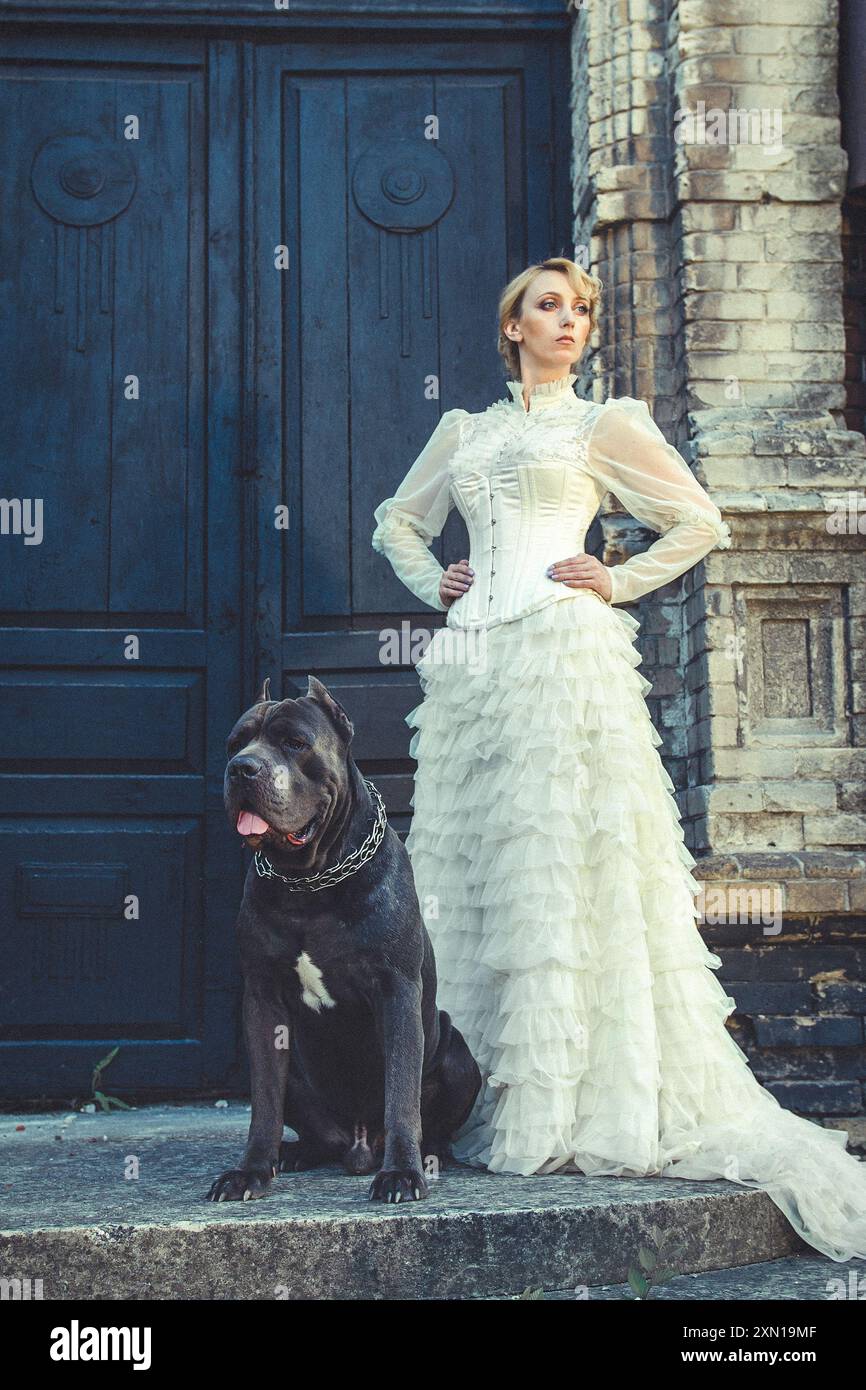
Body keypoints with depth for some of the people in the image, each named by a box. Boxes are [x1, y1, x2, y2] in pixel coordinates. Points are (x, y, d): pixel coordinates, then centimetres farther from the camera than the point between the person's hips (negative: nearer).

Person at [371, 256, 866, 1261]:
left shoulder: (604, 425, 9)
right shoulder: (464, 431, 20)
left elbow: (701, 522, 7)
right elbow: (398, 521, 31)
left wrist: (619, 584, -1)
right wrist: (432, 585, 14)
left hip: (566, 659, -4)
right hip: (472, 665, 4)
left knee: (564, 869, -10)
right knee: (470, 871, 1)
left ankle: (584, 1104, -7)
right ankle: (483, 1099, 5)